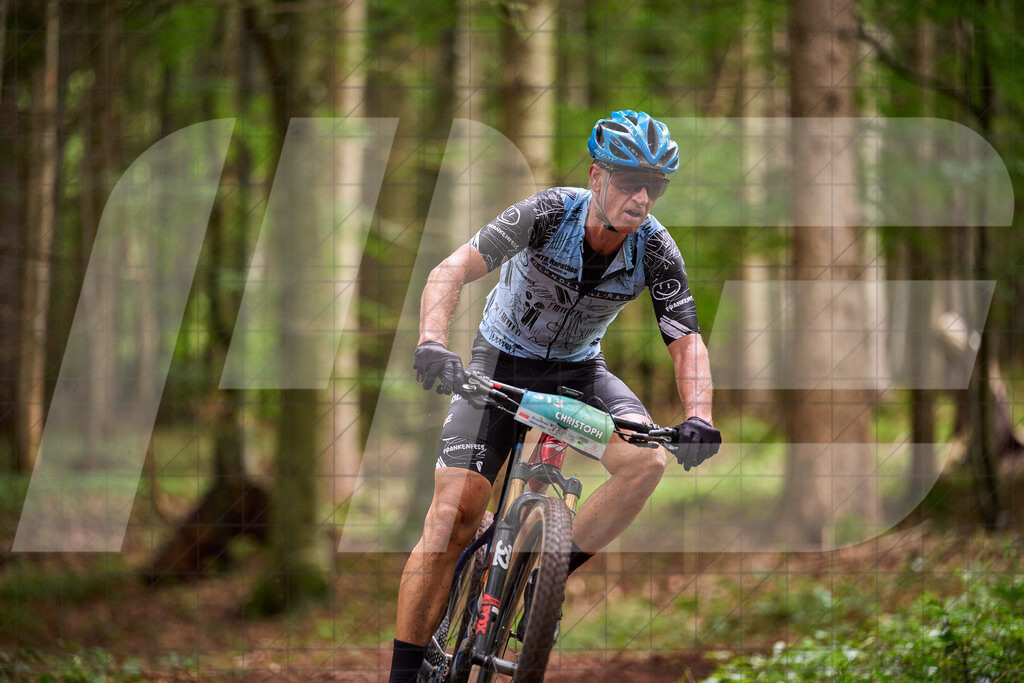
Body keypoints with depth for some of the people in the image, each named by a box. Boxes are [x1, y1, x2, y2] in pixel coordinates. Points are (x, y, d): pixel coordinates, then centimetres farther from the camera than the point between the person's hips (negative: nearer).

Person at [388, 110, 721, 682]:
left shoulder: (656, 250, -17)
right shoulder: (548, 214, -25)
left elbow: (687, 341, -17)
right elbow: (452, 271, -32)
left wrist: (699, 419, -35)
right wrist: (432, 344, -50)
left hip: (579, 370, 3)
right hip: (502, 364, -3)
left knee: (648, 459, -26)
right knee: (454, 516, -15)